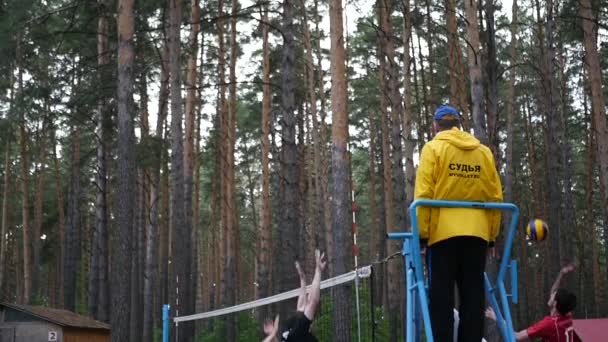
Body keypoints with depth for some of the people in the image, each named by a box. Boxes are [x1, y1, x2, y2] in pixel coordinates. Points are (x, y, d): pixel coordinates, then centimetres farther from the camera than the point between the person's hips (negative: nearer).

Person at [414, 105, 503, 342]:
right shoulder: (483, 152, 12)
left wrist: (422, 233, -3)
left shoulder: (433, 148, 2)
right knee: (473, 297, 6)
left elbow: (424, 195, -6)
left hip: (443, 232, -3)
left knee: (441, 298, -2)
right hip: (476, 233, 3)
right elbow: (495, 198, 8)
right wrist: (492, 235, 13)